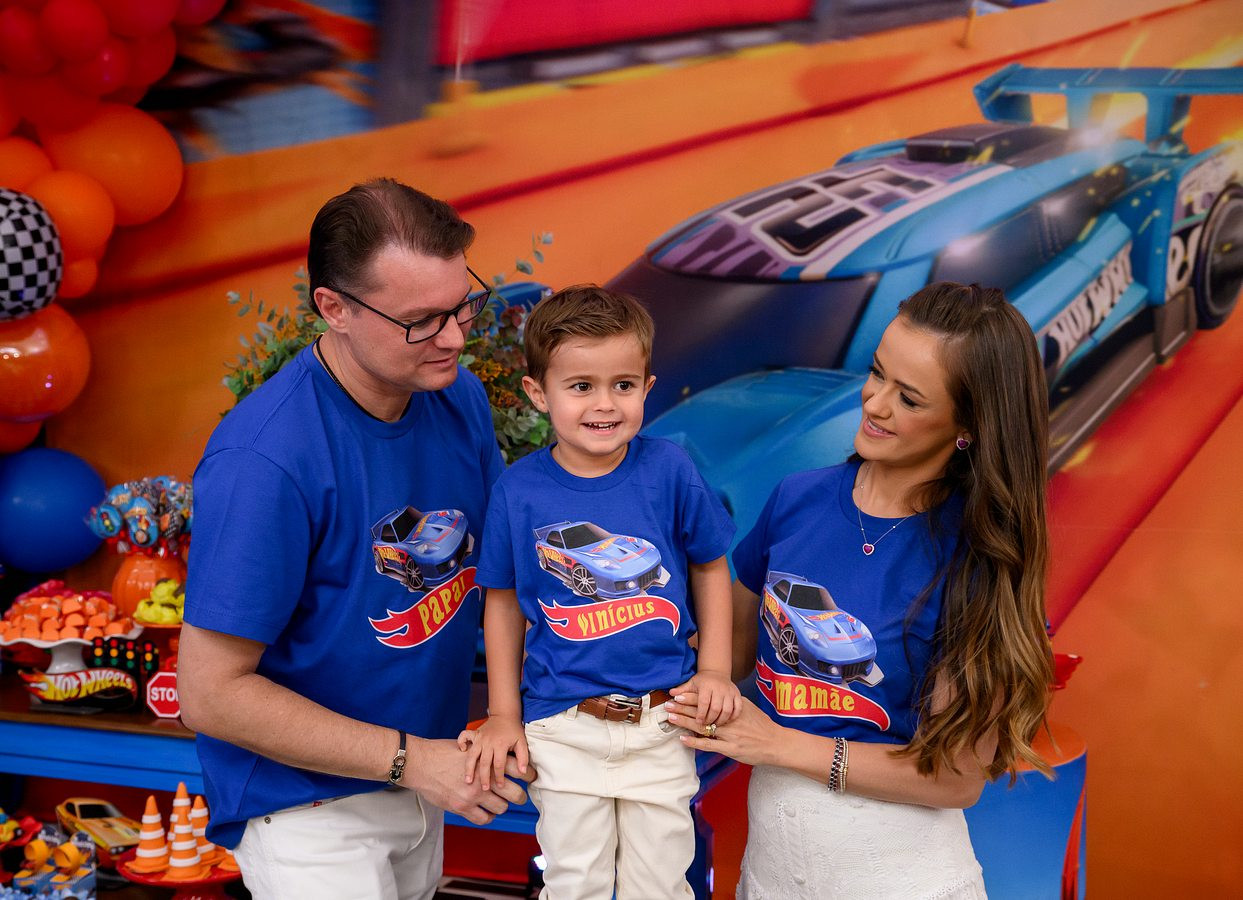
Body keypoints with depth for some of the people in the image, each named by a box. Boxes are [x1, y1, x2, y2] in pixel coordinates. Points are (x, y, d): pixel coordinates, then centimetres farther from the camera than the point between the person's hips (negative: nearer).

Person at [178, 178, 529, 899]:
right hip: (309, 805, -7)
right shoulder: (265, 460, -29)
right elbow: (213, 693, -24)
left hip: (419, 776, 7)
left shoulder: (460, 396, -8)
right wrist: (412, 759, -23)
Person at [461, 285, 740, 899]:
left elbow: (710, 567, 4)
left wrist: (715, 671, -1)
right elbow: (504, 600, 2)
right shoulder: (518, 490, -8)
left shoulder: (669, 471, -9)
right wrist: (503, 714, 3)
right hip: (563, 729, 0)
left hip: (661, 721, 1)